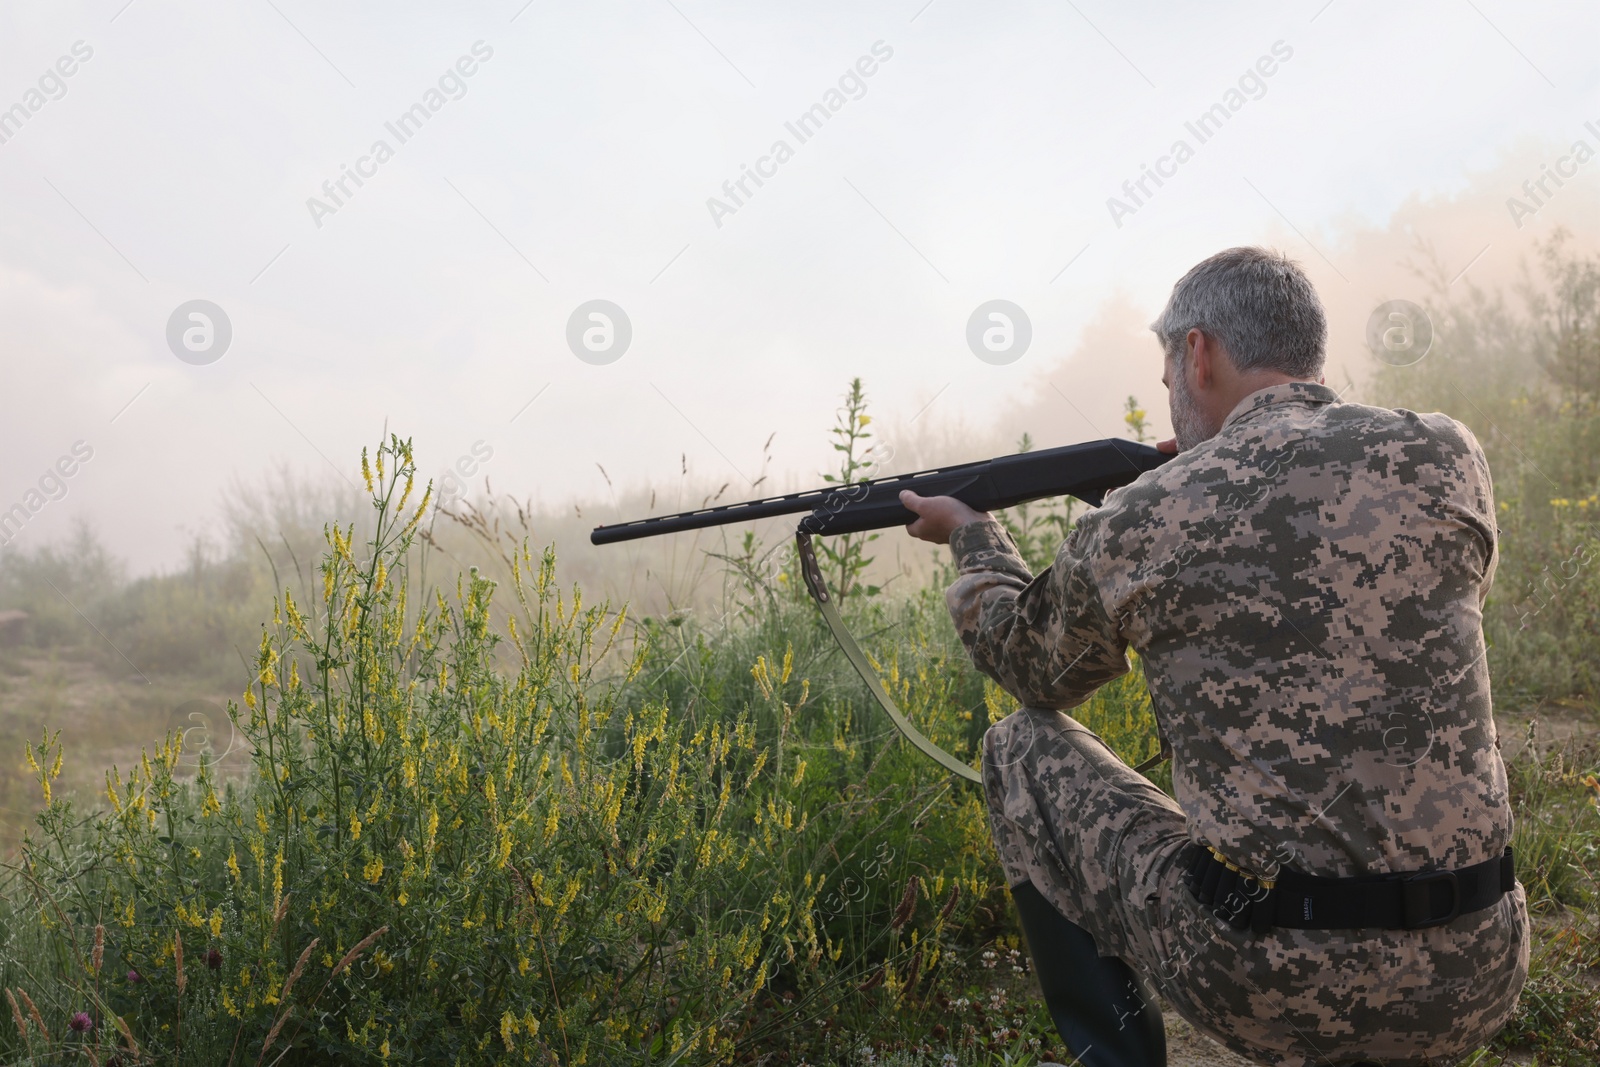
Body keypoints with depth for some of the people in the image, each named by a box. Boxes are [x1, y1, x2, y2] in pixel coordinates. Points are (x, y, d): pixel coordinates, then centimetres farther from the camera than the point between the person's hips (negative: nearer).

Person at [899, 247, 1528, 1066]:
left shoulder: (1133, 527, -5)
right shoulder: (1447, 457, 0)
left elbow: (1034, 674, 16)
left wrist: (972, 537, 34)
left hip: (1266, 980, -4)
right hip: (1475, 980, 4)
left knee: (1022, 750, 17)